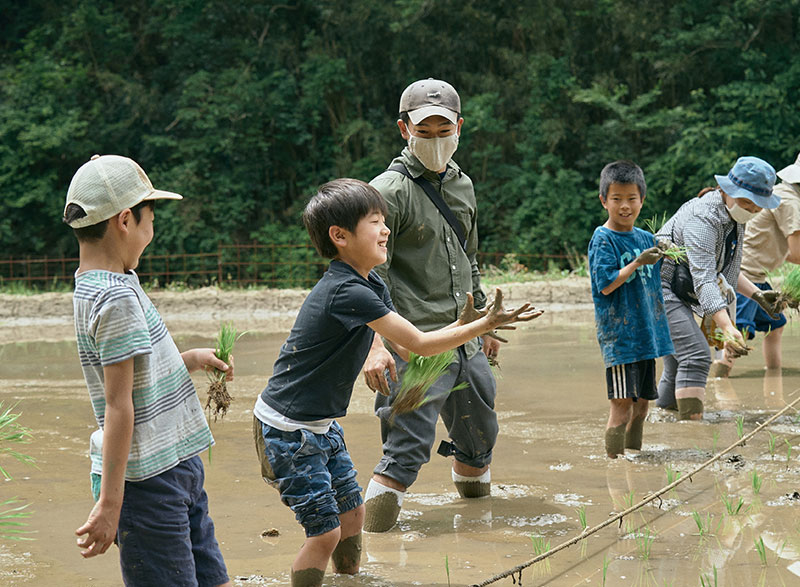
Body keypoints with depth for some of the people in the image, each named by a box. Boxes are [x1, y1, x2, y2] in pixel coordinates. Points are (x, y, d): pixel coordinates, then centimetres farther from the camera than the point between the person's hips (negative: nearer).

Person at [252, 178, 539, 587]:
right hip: (287, 429, -10)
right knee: (325, 531, -8)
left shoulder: (372, 286, 5)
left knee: (352, 511, 15)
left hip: (320, 425, 10)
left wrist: (464, 327, -2)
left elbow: (406, 348, 9)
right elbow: (419, 344, -24)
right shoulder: (347, 292, -26)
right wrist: (485, 324, -19)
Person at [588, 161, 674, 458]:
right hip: (618, 333, -7)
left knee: (641, 403, 13)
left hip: (646, 332, 7)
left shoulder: (646, 238, 12)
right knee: (622, 403, -9)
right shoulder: (602, 239, -9)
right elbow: (606, 285, -17)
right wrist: (637, 263, -21)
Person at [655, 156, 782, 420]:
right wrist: (727, 329, -42)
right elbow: (703, 279, -33)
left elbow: (725, 269, 22)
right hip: (658, 286, -10)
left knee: (677, 369, 9)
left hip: (678, 295, 10)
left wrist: (757, 295, 10)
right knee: (696, 355, -21)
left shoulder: (734, 217, 7)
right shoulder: (701, 217, -24)